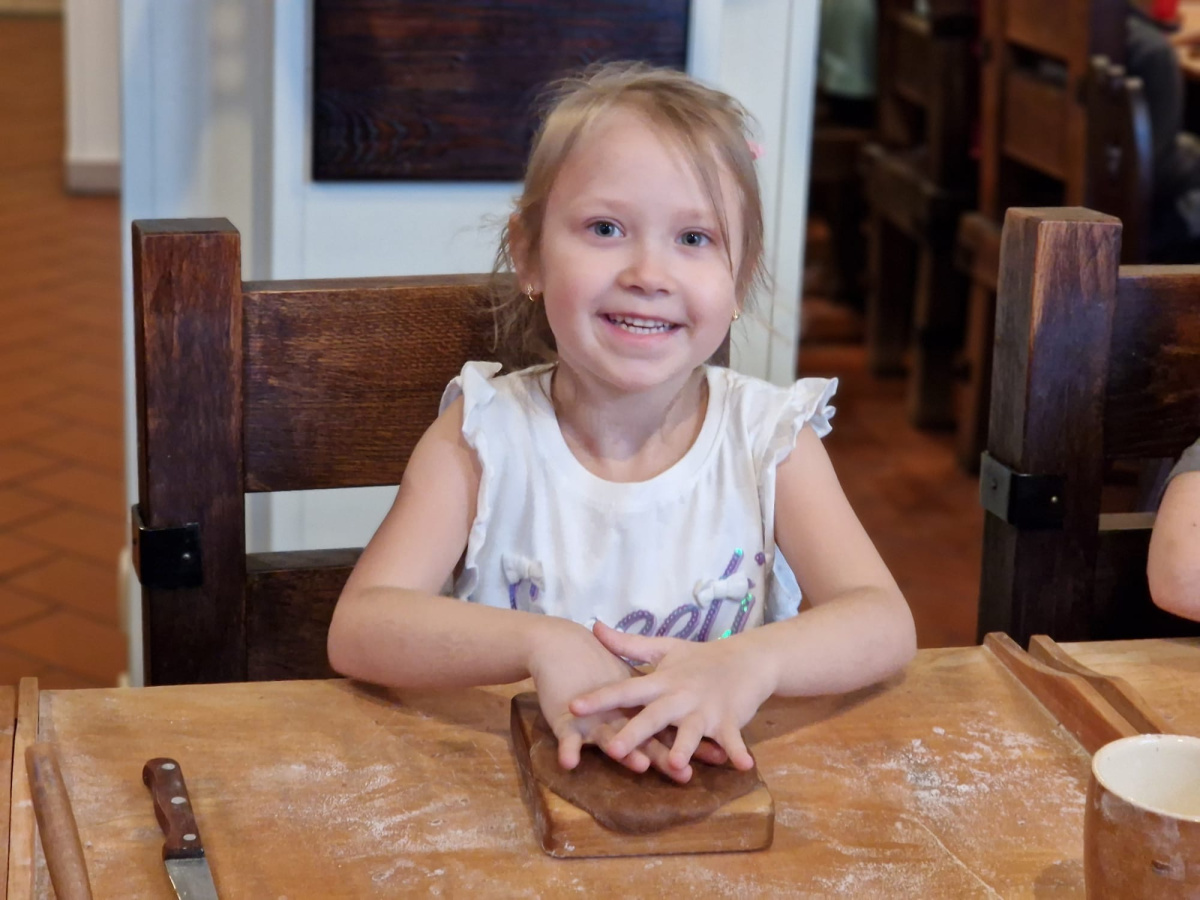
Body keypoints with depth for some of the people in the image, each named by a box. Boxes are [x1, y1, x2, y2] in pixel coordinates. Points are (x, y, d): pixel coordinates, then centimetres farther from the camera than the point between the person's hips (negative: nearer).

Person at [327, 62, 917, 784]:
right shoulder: (486, 432, -6)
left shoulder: (768, 435, -3)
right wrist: (541, 644, -31)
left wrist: (749, 663, -33)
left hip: (717, 784, 1)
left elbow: (886, 624, -12)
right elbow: (360, 629, -14)